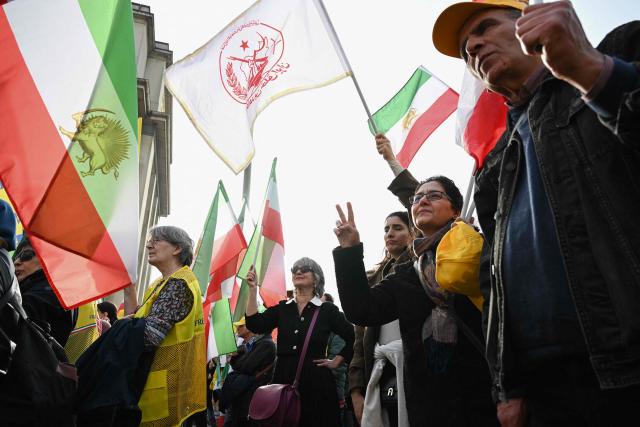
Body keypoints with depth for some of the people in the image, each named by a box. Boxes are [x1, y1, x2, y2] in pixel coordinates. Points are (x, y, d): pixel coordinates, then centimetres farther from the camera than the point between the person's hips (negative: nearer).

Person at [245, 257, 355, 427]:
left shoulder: (327, 310, -1)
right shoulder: (282, 308, 9)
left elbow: (354, 338, 3)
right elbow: (255, 325, -5)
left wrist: (337, 361, 1)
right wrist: (253, 289, -9)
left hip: (316, 380, -3)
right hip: (284, 378, 3)